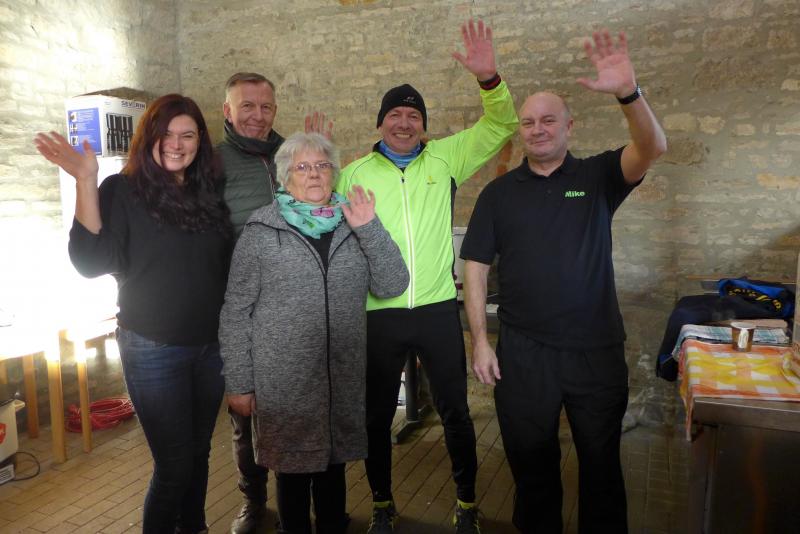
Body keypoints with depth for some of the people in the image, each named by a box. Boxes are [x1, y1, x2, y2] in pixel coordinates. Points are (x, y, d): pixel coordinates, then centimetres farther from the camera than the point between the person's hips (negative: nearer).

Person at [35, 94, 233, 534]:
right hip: (154, 350, -5)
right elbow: (91, 262, -18)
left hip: (210, 347, 5)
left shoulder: (208, 193, 5)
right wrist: (85, 181, -23)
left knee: (199, 452, 18)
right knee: (174, 464, 0)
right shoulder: (123, 191, -7)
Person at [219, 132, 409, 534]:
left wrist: (369, 228, -13)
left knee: (333, 464, 19)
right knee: (292, 471, 13)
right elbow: (236, 313, -3)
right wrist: (238, 384, -4)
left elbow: (393, 286, -4)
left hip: (343, 380, 3)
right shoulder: (261, 232, -4)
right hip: (283, 383, -2)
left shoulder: (352, 226, 5)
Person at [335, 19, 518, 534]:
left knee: (455, 412, 12)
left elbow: (500, 126, -2)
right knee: (378, 415, 14)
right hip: (378, 313, 1)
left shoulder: (445, 158, 3)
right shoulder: (356, 173, 3)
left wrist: (489, 78, -17)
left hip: (438, 308, 0)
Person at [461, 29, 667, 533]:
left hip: (597, 350, 0)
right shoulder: (500, 192, 3)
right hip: (523, 353, 1)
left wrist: (628, 92, -36)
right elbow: (476, 265, 2)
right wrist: (480, 340, -4)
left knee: (601, 463, 14)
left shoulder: (598, 176, 1)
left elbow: (652, 148, -18)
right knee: (531, 462, 15)